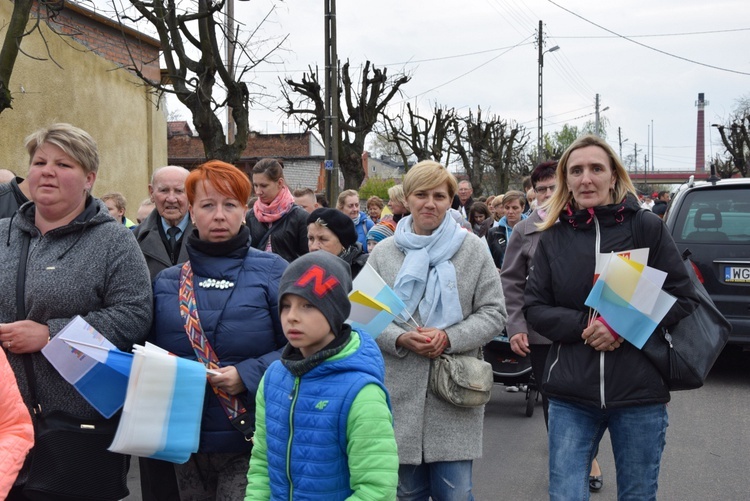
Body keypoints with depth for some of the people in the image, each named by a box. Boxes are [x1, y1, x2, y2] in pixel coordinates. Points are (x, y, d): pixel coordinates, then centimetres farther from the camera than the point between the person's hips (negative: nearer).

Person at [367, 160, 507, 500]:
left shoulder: (473, 249, 3)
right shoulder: (383, 253, 5)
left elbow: (493, 313, 1)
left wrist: (450, 339, -13)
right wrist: (400, 339, -13)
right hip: (400, 393, 1)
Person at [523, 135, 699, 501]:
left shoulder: (647, 228, -2)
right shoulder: (553, 237, 3)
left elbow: (684, 298, -1)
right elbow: (534, 308, 2)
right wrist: (584, 324, -14)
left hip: (640, 393, 0)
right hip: (571, 395, 1)